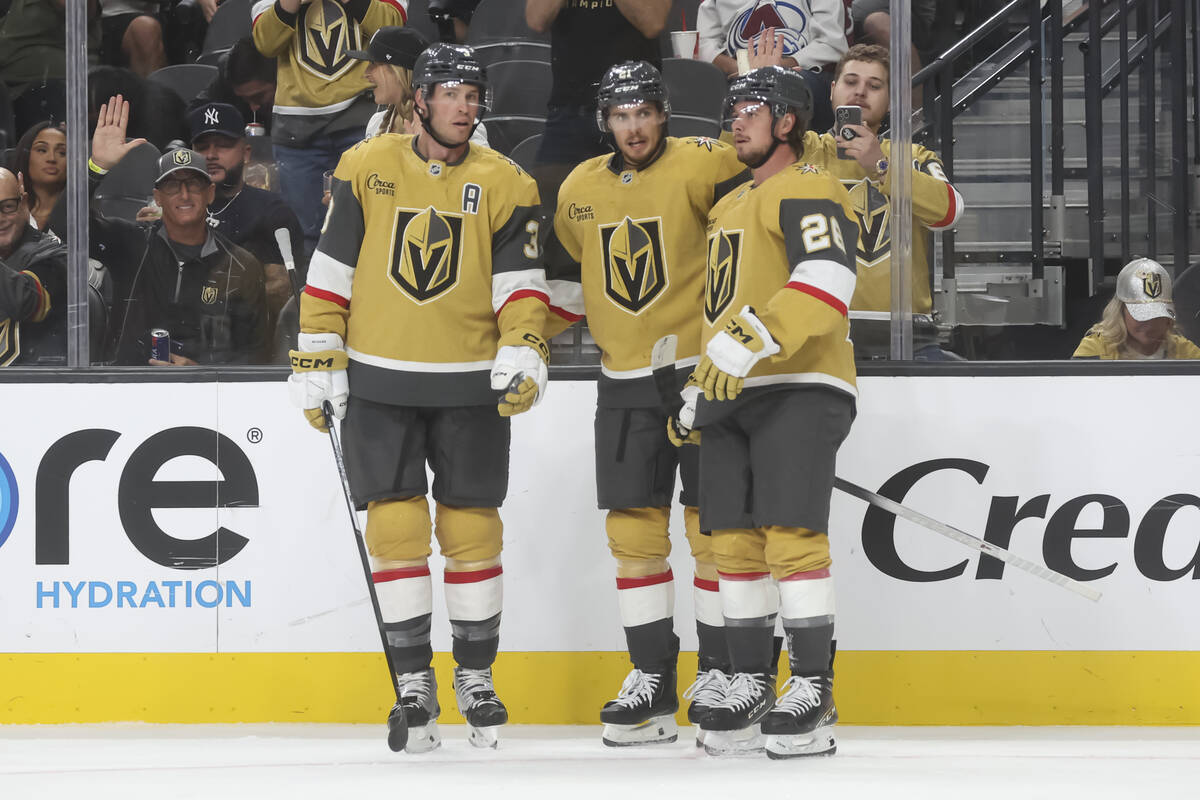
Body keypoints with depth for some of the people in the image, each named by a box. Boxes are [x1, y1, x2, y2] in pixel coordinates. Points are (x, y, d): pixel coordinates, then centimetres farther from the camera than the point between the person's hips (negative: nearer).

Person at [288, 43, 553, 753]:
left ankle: (476, 676, 16)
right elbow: (330, 274, 4)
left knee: (471, 528, 2)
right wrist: (318, 362, 1)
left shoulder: (504, 184, 2)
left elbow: (522, 283, -1)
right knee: (395, 526, -2)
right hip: (379, 381, 0)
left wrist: (523, 356, -16)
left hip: (470, 385, 0)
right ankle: (414, 681, 5)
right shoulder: (365, 169, 1)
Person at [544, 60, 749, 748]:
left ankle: (720, 670, 5)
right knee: (633, 529, 3)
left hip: (703, 370, -5)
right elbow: (564, 279, 21)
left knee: (712, 524, -3)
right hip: (625, 384, 5)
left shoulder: (701, 165, -9)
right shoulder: (580, 190, 10)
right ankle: (653, 679, 9)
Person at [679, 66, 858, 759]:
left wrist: (754, 340, -28)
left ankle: (814, 689, -13)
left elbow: (827, 282, -22)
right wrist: (700, 386, 26)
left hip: (800, 390, -9)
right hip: (733, 396, 9)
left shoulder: (809, 189, -5)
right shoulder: (731, 206, 26)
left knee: (792, 537, -15)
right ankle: (752, 683, 12)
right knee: (735, 540, 5)